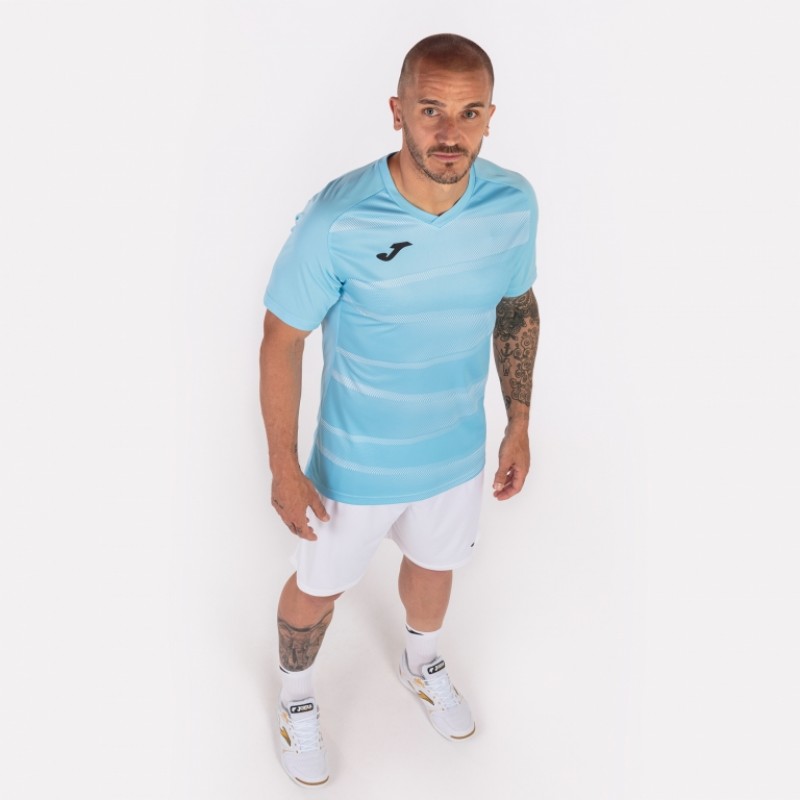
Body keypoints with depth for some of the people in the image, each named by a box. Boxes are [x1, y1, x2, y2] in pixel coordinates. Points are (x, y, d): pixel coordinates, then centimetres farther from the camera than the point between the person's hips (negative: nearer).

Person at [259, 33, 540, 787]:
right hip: (356, 462, -4)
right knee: (319, 584, 20)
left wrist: (519, 423, 6)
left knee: (434, 563, 30)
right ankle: (296, 699, 52)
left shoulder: (513, 203, -16)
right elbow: (282, 342, -17)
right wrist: (284, 470, -13)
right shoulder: (337, 221, -30)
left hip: (459, 449, 4)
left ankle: (421, 663, 63)